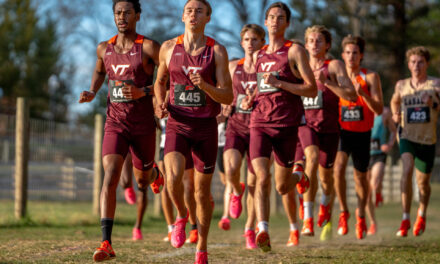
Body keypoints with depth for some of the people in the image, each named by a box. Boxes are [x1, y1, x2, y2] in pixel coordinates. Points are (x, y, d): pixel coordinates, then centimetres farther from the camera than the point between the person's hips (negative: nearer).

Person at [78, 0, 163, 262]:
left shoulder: (148, 47, -9)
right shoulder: (104, 49, 5)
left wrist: (143, 92, -21)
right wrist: (92, 92, 7)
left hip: (143, 125, -2)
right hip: (115, 123, 2)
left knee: (142, 184, 14)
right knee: (110, 176, -17)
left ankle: (154, 172, 55)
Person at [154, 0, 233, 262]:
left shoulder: (217, 51, -3)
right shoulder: (169, 48, 3)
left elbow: (228, 97, -6)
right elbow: (160, 81, 19)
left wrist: (204, 85, -24)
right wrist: (161, 104, -1)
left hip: (206, 126, 0)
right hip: (177, 125, 0)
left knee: (202, 192, 5)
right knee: (174, 177, -25)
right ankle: (181, 215, 9)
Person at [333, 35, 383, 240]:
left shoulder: (370, 77, -6)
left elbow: (379, 109, -12)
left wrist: (362, 93, -27)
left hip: (362, 133, 0)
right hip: (341, 131, 0)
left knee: (360, 176, 12)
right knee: (339, 166, -24)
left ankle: (361, 216, 37)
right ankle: (343, 212, -7)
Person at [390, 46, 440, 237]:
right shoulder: (401, 85, 4)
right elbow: (394, 101, 25)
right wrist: (395, 114, 5)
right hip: (407, 135, 0)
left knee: (423, 182, 9)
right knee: (407, 169, -25)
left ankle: (422, 214, 40)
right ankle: (405, 218, -21)